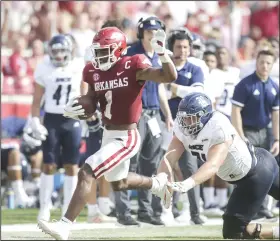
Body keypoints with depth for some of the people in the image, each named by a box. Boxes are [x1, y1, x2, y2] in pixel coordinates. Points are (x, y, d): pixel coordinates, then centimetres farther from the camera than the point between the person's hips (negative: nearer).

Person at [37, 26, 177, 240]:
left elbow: (170, 77, -24)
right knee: (119, 183, 27)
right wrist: (74, 110, -10)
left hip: (126, 138, -9)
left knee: (85, 174, -19)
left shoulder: (133, 67, -16)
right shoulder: (94, 72, 3)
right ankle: (158, 183, 52)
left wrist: (162, 52, -38)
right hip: (108, 134, 9)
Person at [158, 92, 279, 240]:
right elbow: (169, 159, -21)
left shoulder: (219, 129, -36)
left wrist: (188, 184, -65)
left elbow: (213, 165, -49)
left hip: (258, 172, -8)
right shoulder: (182, 129, -13)